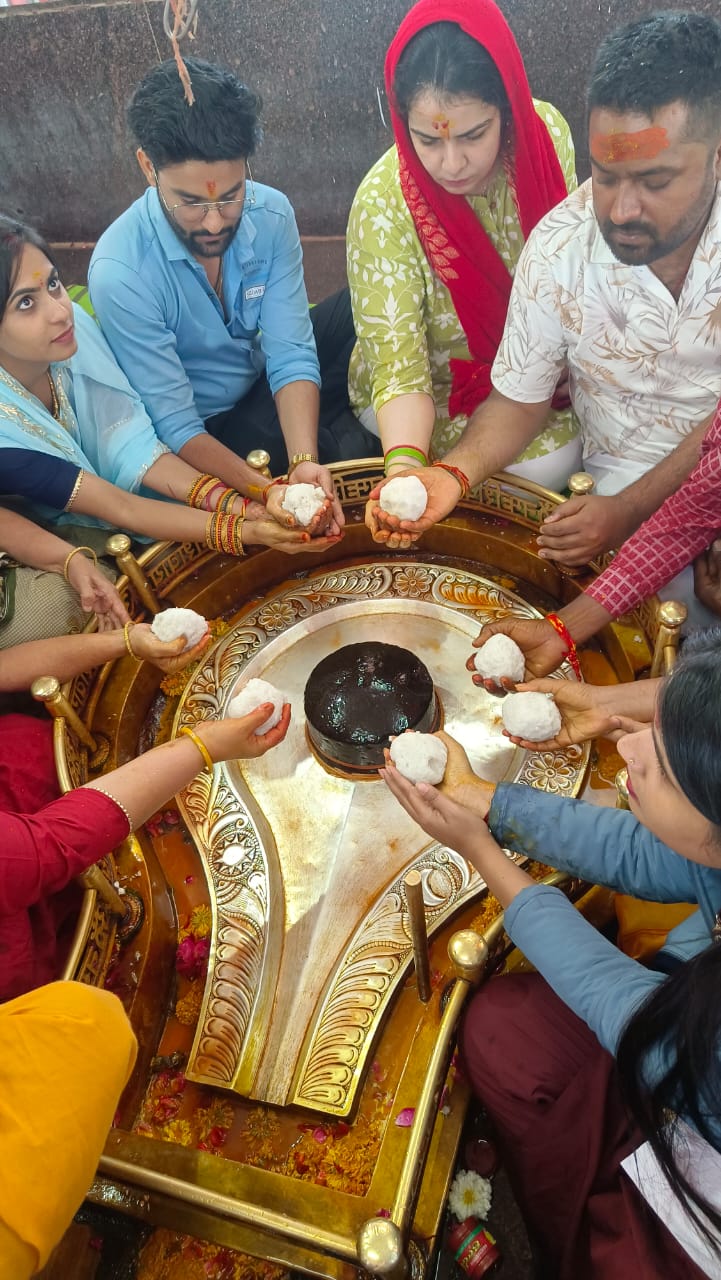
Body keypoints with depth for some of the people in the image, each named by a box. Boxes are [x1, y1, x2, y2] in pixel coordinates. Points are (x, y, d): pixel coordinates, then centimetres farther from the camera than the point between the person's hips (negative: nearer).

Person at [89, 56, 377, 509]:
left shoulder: (271, 215, -18)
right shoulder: (120, 274, -30)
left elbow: (290, 354, -19)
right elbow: (175, 425, -26)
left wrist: (304, 463, -38)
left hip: (265, 379, 4)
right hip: (207, 429, -4)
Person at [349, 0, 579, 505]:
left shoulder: (547, 131, -16)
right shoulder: (383, 205, -28)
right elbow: (399, 367, -28)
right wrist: (404, 464, -46)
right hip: (435, 392, -4)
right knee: (551, 459, -23)